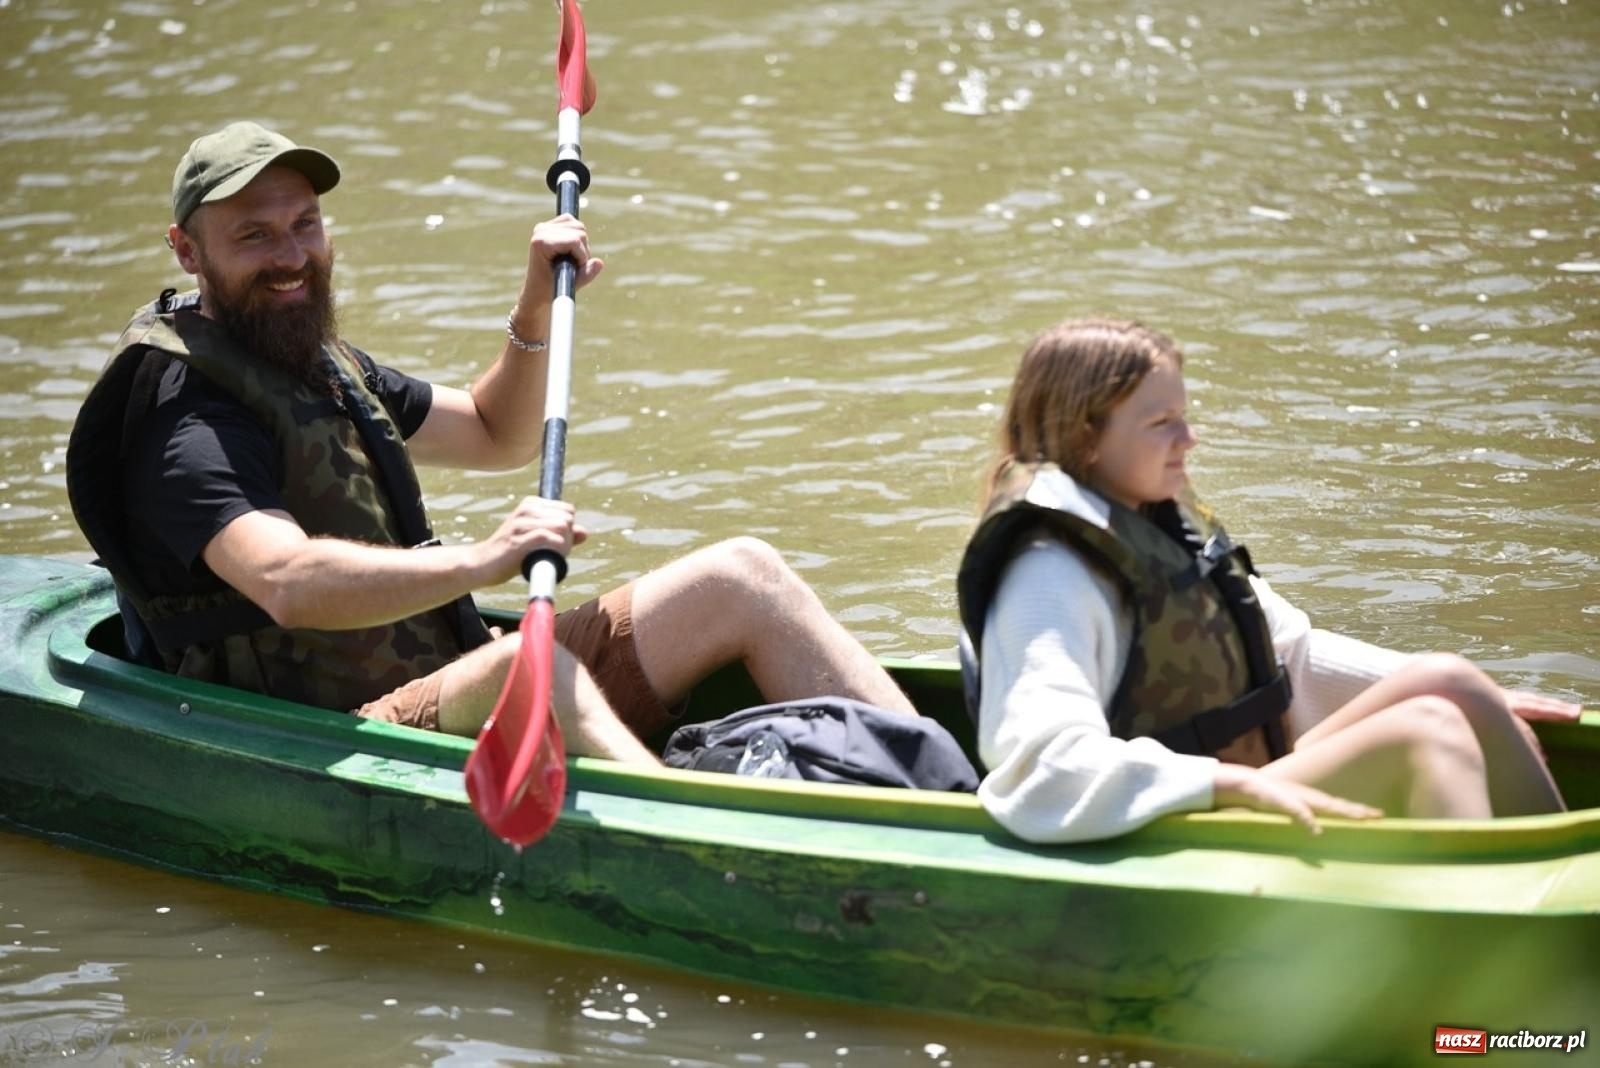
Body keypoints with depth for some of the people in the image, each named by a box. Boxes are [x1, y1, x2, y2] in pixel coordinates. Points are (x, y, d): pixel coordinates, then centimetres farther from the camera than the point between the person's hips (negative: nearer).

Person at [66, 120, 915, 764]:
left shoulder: (323, 367, 16)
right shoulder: (190, 421, -14)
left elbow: (497, 437, 29)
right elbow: (284, 583, -34)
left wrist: (536, 311, 11)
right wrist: (475, 563, -44)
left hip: (456, 687, 9)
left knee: (742, 576, -1)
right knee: (525, 662, -40)